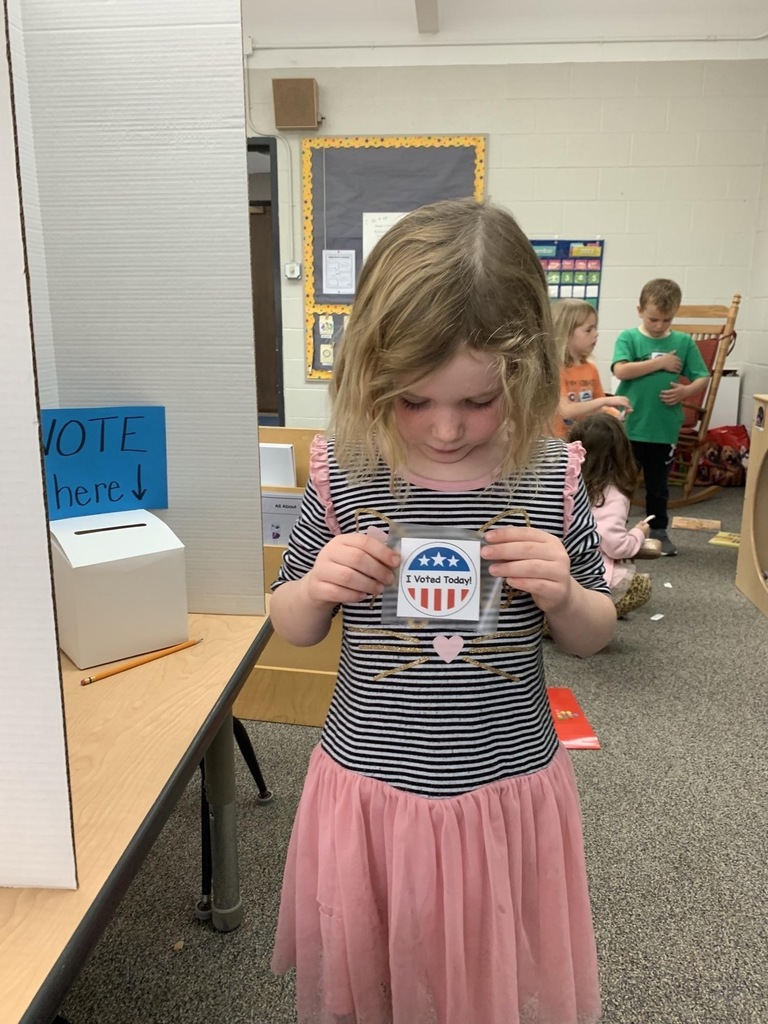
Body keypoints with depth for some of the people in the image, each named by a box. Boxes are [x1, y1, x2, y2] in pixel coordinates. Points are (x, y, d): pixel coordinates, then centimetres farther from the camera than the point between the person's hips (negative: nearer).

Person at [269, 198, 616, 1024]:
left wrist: (561, 596, -18)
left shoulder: (552, 477, -9)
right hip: (368, 790, 0)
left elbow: (592, 637, 3)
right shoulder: (344, 473, -11)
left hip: (512, 790, 1)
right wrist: (318, 586, -19)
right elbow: (291, 629, 3)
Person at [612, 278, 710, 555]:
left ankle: (659, 531, 28)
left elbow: (703, 378, 5)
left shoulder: (684, 342, 3)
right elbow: (621, 370, -19)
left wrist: (686, 391, -15)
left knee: (658, 486, 15)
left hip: (664, 429, 2)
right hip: (628, 427, -2)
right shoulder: (628, 338, -4)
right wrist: (660, 363, -16)